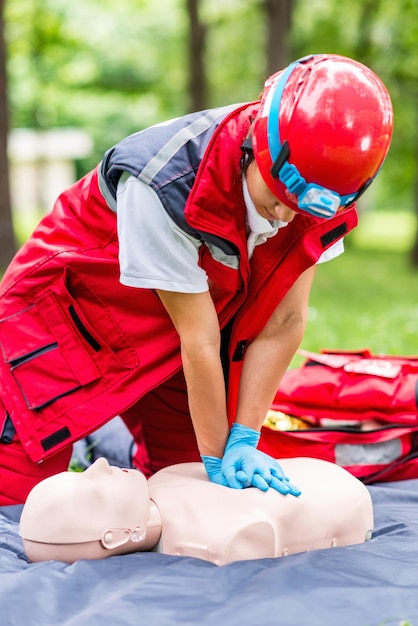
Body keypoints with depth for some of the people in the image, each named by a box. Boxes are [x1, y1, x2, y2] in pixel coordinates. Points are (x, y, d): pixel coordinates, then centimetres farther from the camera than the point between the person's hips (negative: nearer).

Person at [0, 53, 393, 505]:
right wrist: (217, 459, -20)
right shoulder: (165, 184, -37)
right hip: (70, 306, -5)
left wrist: (244, 441, -20)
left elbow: (282, 323, -16)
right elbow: (198, 339, -30)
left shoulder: (321, 195, -20)